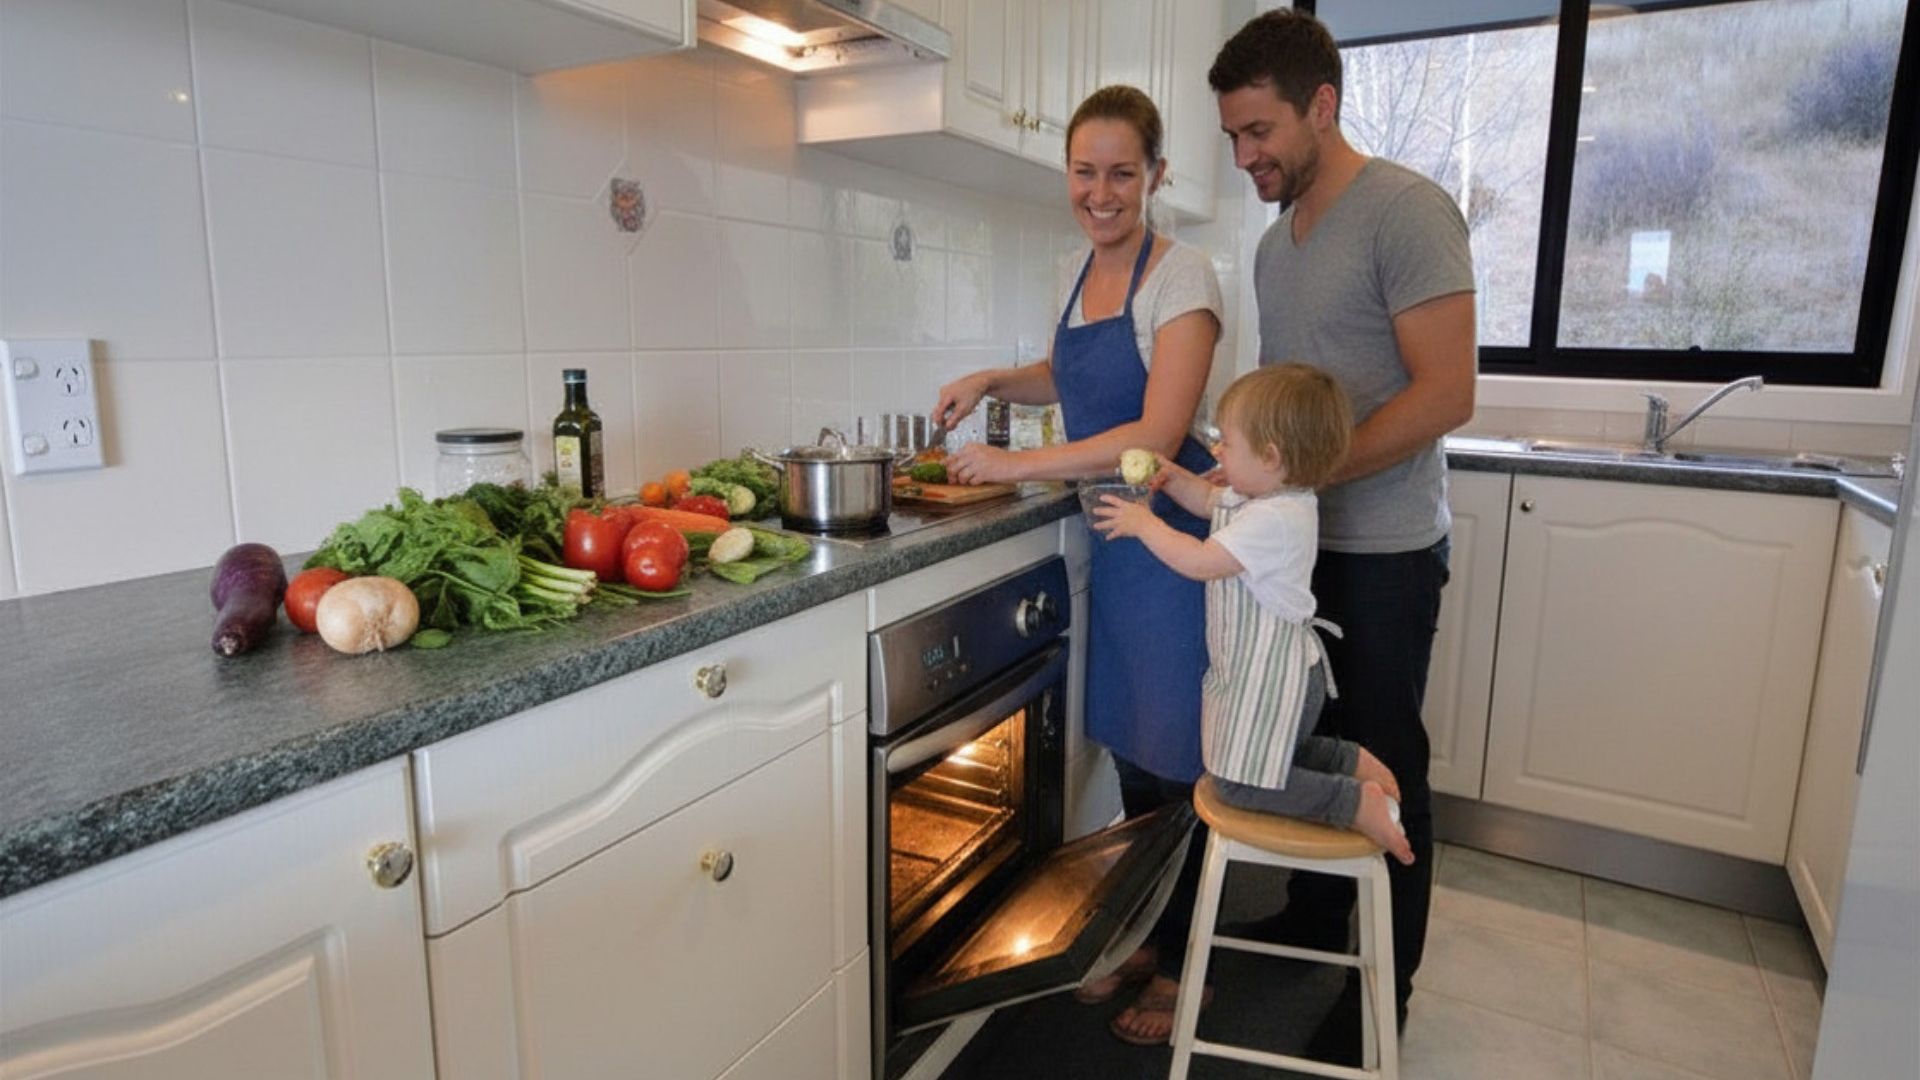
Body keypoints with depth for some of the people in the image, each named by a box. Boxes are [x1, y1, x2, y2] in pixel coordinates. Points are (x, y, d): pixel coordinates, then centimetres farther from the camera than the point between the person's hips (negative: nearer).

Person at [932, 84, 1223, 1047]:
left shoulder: (1181, 278, -14)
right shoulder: (1083, 272, 9)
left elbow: (1155, 437, -23)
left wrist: (1013, 465, -20)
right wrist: (993, 381, 9)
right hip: (1116, 540, 7)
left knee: (1175, 762, 4)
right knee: (1130, 753, 17)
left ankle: (1179, 967, 26)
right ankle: (1143, 936, 36)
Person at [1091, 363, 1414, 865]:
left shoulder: (1274, 520, -29)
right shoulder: (1268, 495, 3)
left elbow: (1200, 561, -27)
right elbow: (1210, 500, 21)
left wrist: (1143, 523, -15)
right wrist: (1172, 478, 4)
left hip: (1274, 674, -11)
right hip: (1260, 668, 11)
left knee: (1241, 782, -2)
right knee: (1269, 750, 26)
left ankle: (1358, 803, -2)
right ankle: (1351, 760, 23)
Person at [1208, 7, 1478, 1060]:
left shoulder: (1406, 211, -12)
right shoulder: (1275, 242, 12)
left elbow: (1445, 393, -19)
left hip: (1381, 551, -7)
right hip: (1298, 544, 7)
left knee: (1382, 765, 6)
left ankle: (1386, 985, 25)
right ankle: (1314, 920, 36)